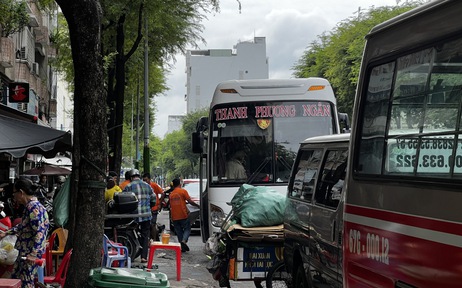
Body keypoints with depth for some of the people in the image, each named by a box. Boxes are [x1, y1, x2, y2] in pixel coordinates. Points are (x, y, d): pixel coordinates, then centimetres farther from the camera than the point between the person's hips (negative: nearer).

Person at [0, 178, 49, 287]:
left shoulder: (33, 208, -20)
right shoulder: (30, 206, 11)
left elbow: (40, 233, -26)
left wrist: (34, 254, -27)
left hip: (30, 254, -10)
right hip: (24, 252, 10)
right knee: (15, 278, 16)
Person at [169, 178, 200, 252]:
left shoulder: (171, 194, 11)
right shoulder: (183, 191, -4)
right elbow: (190, 201, -10)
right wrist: (198, 206, 3)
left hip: (174, 217, 4)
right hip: (183, 215, -4)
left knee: (179, 231, 10)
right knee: (187, 229, 6)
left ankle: (182, 247, 7)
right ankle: (184, 240, -19)